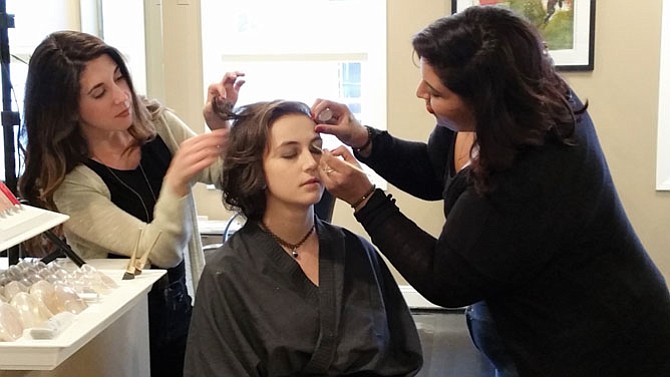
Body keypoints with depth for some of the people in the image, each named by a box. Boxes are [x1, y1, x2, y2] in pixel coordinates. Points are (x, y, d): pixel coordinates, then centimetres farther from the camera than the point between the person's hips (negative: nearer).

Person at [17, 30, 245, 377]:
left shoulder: (155, 123, -6)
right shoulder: (69, 183, -21)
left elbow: (222, 172, 2)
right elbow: (161, 252, -27)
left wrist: (219, 126, -18)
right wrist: (176, 182, -44)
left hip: (186, 309, 5)